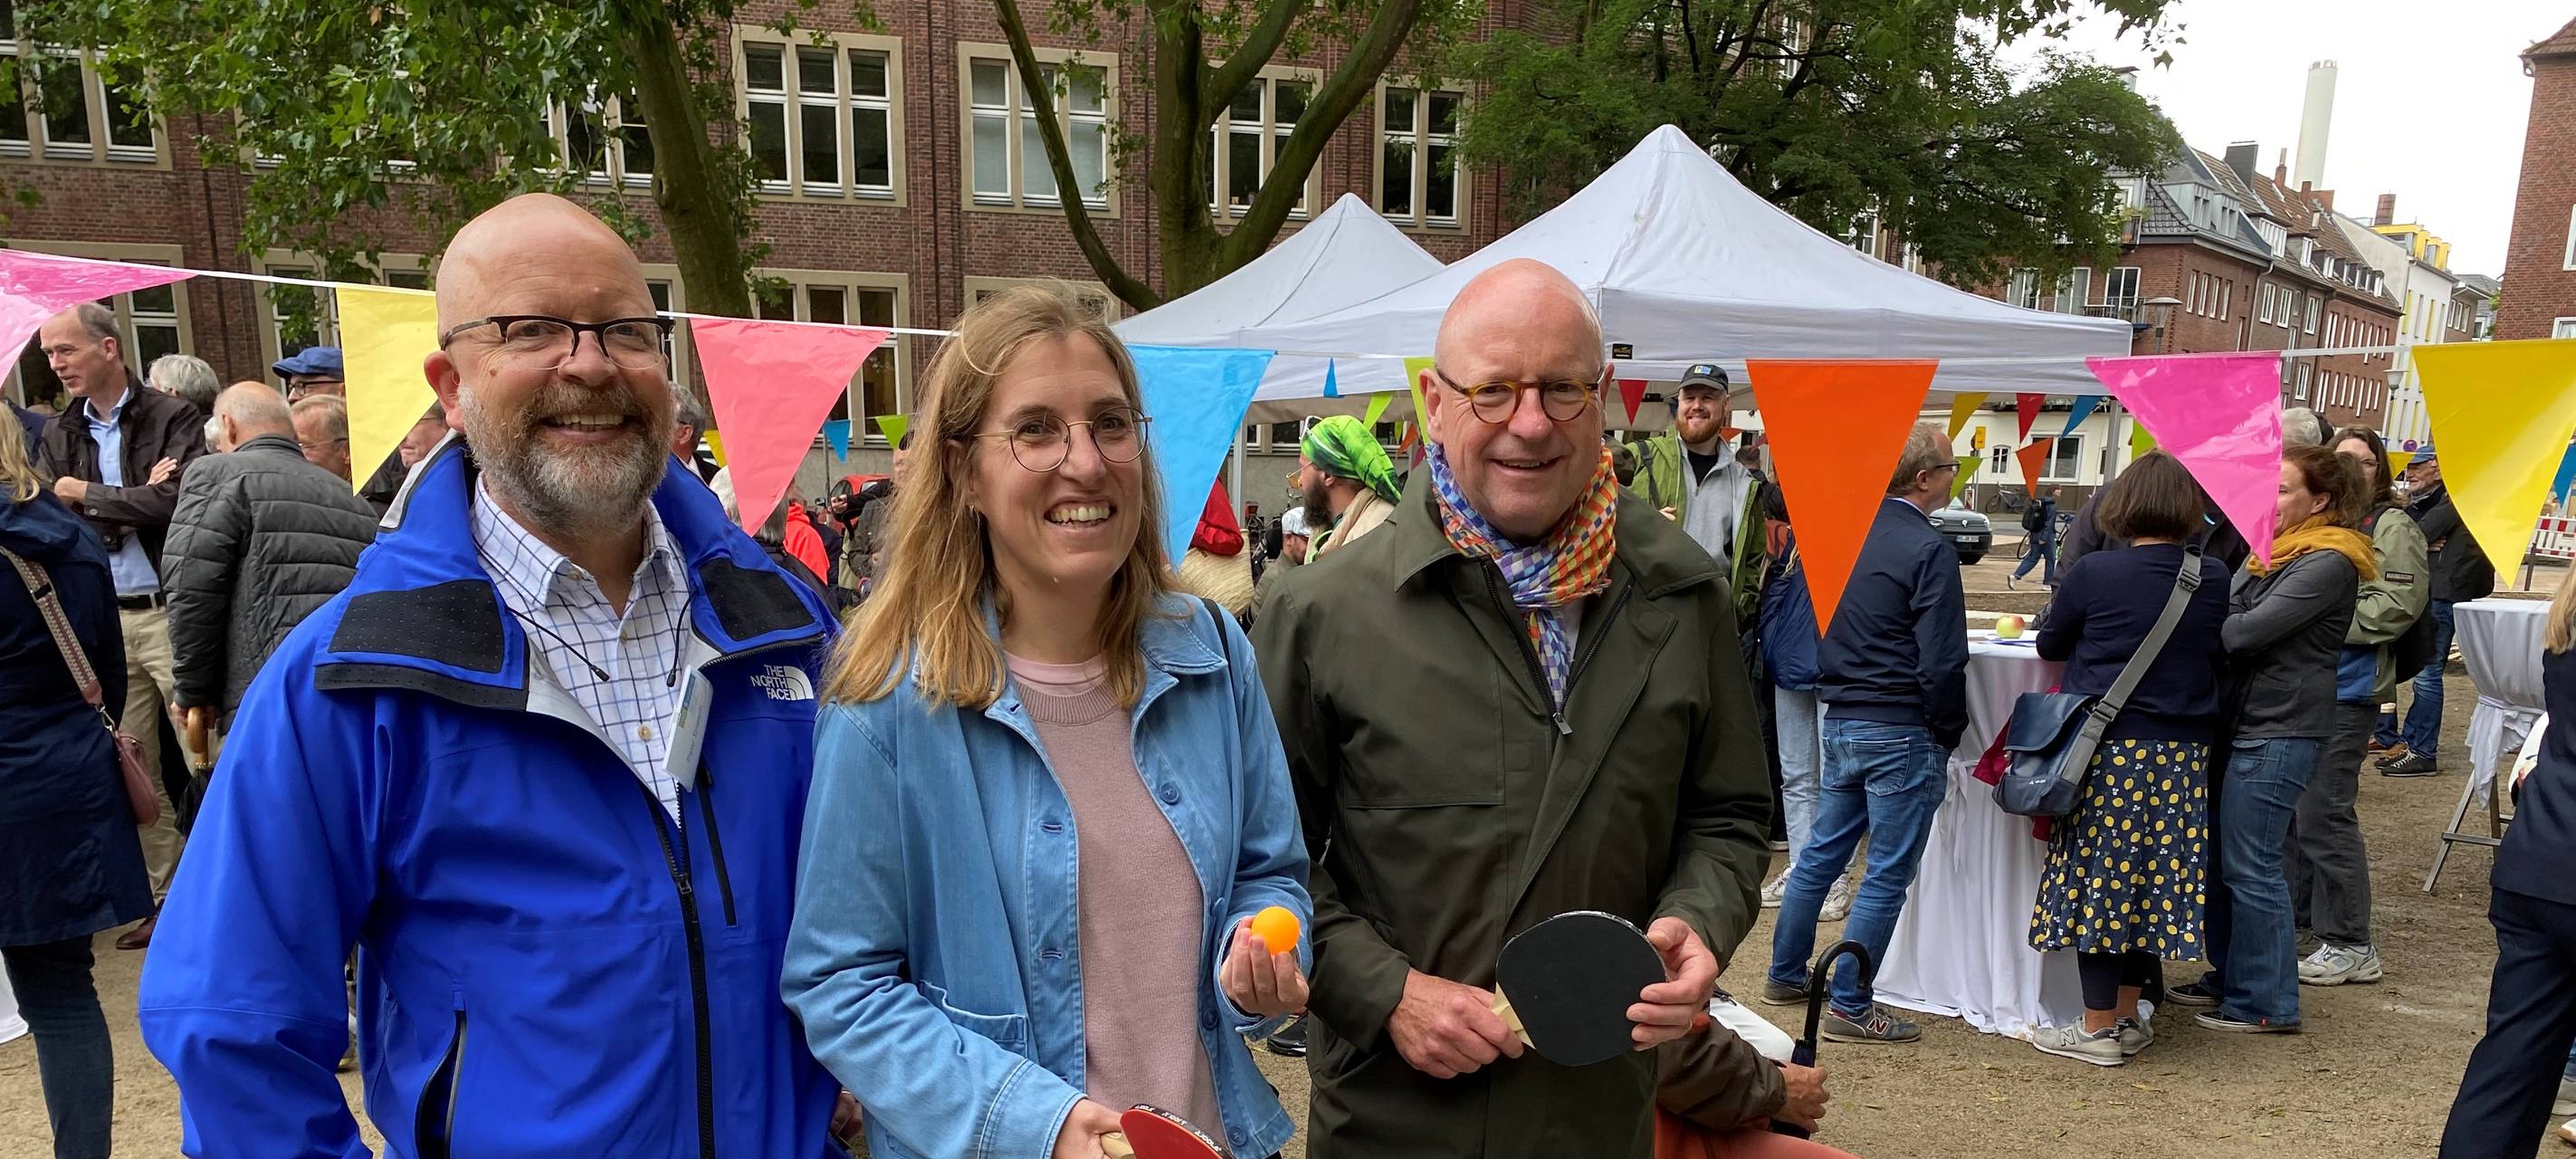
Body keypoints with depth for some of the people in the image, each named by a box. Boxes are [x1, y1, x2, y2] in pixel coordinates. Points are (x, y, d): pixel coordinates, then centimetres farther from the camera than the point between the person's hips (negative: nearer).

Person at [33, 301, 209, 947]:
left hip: (168, 611, -5)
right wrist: (136, 501, -11)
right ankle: (168, 899, 18)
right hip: (102, 621, 5)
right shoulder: (59, 439, 13)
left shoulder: (172, 419, -2)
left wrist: (89, 496, -4)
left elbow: (177, 500, -16)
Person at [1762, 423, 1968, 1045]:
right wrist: (1949, 733, -4)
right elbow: (1942, 662, -17)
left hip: (1839, 721, 8)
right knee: (1888, 874, 2)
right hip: (1902, 732, -7)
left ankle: (1785, 976, 27)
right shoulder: (1927, 550, -16)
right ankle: (1849, 1006, 7)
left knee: (1822, 853, 17)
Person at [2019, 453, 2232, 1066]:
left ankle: (2099, 1028, 8)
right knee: (2157, 876, 12)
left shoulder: (2094, 573, -11)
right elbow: (2220, 655, 17)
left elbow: (2049, 644, 4)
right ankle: (2129, 1016, 22)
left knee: (2098, 877, 2)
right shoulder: (2214, 579, 2)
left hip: (2109, 748, -5)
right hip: (2183, 754, 5)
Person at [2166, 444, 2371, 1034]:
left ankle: (2266, 1003, 8)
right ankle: (2228, 976, 27)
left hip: (2279, 730, -9)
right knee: (2217, 854, 14)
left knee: (2250, 866, -3)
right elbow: (2230, 618, 13)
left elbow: (2248, 630, -20)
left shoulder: (2329, 563, -13)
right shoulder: (2271, 551, 15)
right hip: (2239, 719, 9)